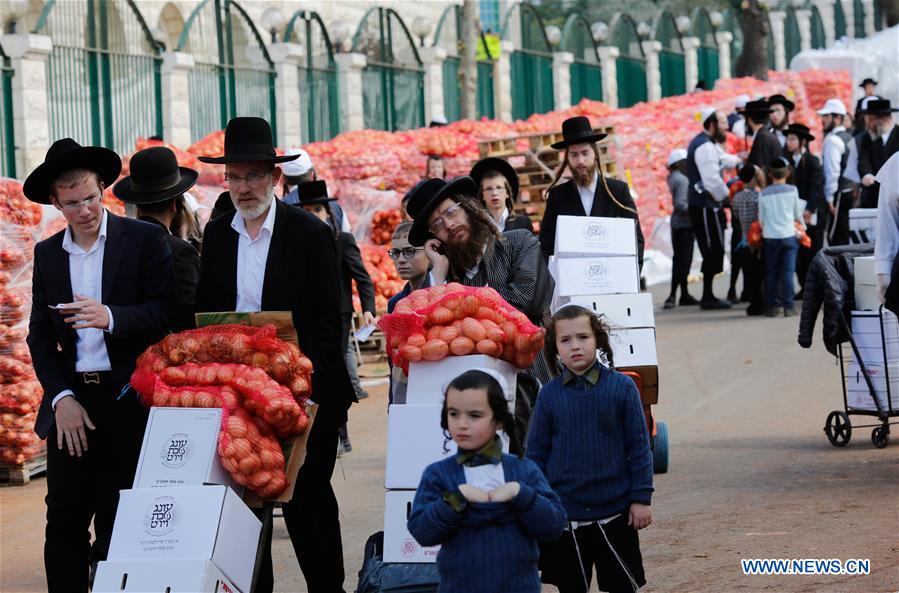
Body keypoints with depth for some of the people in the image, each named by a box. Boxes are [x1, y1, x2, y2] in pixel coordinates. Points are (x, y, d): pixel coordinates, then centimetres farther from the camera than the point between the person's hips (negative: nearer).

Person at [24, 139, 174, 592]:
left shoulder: (145, 240, -1)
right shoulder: (47, 253, 11)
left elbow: (168, 314, -7)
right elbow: (40, 337, 10)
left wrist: (111, 317, -25)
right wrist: (61, 398, -4)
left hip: (129, 401, -3)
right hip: (71, 403, 3)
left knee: (119, 522, 3)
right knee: (64, 523, 0)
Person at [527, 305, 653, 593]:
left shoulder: (621, 387, -7)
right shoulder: (550, 394, -2)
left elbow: (639, 446, -2)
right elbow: (537, 451, 5)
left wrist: (641, 497, -3)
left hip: (615, 513, -2)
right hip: (564, 514, 2)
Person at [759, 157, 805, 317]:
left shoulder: (764, 194, 1)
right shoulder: (792, 190, 0)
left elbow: (761, 219, 6)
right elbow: (798, 214, 10)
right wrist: (802, 226, 28)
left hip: (770, 237, 1)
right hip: (789, 236, -1)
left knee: (771, 273, 9)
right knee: (788, 272, -1)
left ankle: (772, 306, 10)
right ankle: (788, 306, -5)